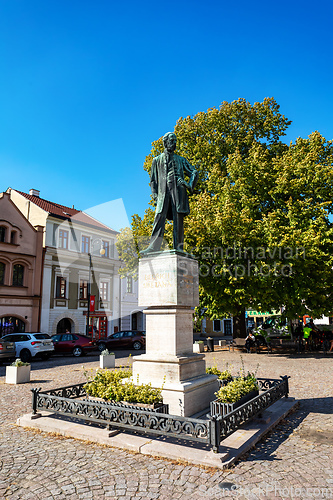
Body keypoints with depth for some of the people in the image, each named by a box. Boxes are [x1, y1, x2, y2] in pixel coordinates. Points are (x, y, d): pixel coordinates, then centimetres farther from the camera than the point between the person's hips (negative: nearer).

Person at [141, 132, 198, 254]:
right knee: (159, 217, -15)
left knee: (178, 219, -6)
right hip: (163, 192, -1)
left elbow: (194, 172, 19)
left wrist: (190, 185, 0)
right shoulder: (157, 160, 22)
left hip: (178, 190, 1)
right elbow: (153, 180, 18)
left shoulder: (181, 160, 23)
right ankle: (153, 246, -21)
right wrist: (155, 195, 4)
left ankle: (178, 248, -6)